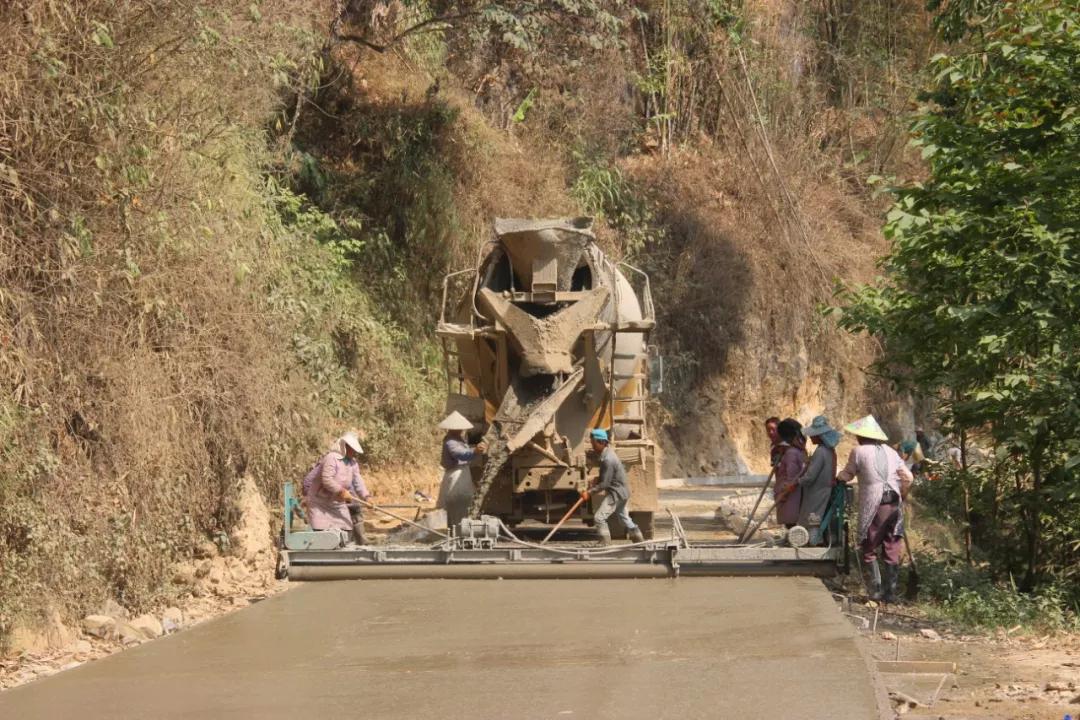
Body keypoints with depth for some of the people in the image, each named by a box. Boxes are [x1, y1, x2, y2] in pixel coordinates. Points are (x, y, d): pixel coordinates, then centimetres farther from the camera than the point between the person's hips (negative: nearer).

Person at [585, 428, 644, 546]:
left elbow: (604, 484, -24)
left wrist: (589, 492, -20)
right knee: (624, 517, 23)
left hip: (617, 493, -10)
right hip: (622, 492, 10)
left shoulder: (608, 459, -25)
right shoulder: (607, 453, 6)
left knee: (599, 517, -11)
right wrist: (597, 480, 3)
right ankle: (640, 541, 31)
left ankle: (605, 544, -7)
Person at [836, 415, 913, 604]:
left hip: (873, 506, -4)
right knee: (892, 551, 9)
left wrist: (837, 478, 29)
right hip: (893, 504, 4)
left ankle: (875, 590, -1)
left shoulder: (859, 451, -3)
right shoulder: (890, 452, 10)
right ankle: (891, 592, 9)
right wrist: (901, 497, 20)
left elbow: (847, 475, 9)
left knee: (868, 550, 6)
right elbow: (908, 477, 7)